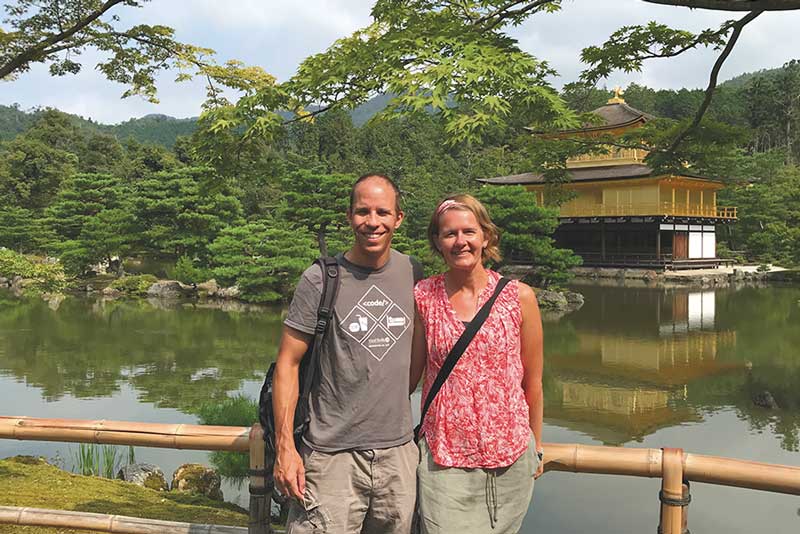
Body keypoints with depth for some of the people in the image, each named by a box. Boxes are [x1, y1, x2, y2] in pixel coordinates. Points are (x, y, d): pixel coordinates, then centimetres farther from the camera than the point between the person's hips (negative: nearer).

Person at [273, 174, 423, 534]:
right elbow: (287, 363, -6)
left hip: (399, 451, 4)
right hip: (332, 455, -4)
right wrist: (284, 447, -10)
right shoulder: (320, 279, -8)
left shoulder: (413, 275, 4)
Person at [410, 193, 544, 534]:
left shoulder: (519, 297, -3)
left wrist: (536, 448, 12)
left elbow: (532, 381, 6)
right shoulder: (422, 297, -2)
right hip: (444, 458, 0)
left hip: (509, 455, 1)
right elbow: (411, 373, 7)